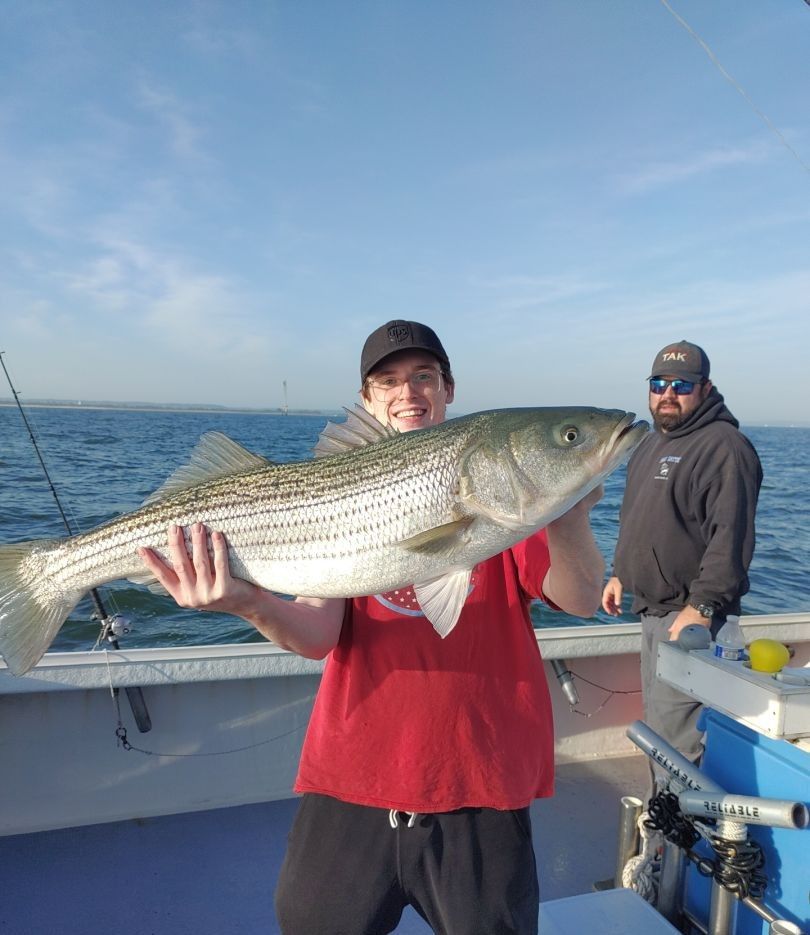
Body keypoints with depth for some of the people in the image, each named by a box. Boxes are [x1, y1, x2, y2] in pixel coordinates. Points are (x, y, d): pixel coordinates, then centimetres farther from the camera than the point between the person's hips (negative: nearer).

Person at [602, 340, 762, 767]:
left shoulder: (724, 447, -15)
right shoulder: (653, 442, 15)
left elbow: (731, 537, -22)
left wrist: (702, 605, -25)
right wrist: (620, 574, 21)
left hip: (692, 615, -9)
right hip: (652, 608, 10)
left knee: (675, 728, -7)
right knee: (656, 719, 19)